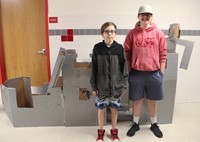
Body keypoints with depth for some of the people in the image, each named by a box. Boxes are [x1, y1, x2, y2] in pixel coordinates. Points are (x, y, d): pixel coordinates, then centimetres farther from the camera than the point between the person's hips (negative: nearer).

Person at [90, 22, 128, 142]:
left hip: (116, 85, 0)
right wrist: (94, 86, -1)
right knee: (101, 108, 12)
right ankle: (101, 131, 33)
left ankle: (114, 130, 34)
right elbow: (94, 68, -2)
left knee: (114, 108, 13)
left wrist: (124, 84, -1)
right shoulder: (97, 48, -5)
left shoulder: (119, 48, -5)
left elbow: (124, 67, 0)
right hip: (102, 86, 0)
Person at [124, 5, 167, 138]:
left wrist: (161, 72, 0)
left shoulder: (158, 33, 0)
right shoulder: (132, 33, 0)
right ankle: (135, 124, 31)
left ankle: (154, 124, 34)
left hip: (154, 73, 0)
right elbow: (127, 54, 3)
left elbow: (163, 54, 2)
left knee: (152, 101, 14)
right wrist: (128, 72, 1)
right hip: (136, 73, 0)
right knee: (137, 100, 12)